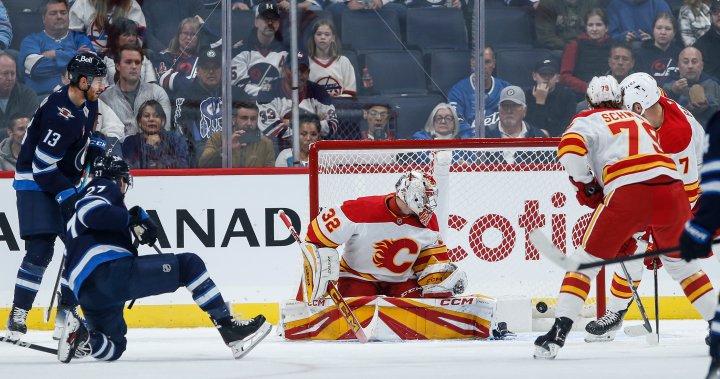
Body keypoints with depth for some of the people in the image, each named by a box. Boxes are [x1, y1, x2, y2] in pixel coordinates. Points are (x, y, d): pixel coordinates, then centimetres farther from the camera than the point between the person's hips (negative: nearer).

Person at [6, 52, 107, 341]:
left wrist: (99, 151, 5)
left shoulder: (87, 104, 2)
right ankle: (18, 314, -11)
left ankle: (67, 310, 14)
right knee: (40, 249, -17)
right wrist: (67, 195, -26)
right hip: (36, 183, -9)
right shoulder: (61, 114, -28)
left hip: (65, 182, 9)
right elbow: (42, 165, -27)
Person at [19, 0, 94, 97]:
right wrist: (75, 56, 3)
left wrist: (55, 55, 1)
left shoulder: (80, 38, 20)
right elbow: (36, 67, -6)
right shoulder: (31, 41, 14)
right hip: (43, 96, -2)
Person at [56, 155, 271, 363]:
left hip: (86, 291, 9)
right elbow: (91, 212, -13)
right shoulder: (105, 187, 8)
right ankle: (229, 330, -10)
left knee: (113, 348, 27)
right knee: (188, 264, -1)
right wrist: (132, 219, -4)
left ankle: (81, 336, -6)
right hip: (110, 270, -9)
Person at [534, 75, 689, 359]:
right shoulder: (640, 121, 34)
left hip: (627, 192, -4)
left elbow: (570, 147, -5)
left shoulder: (587, 121, 17)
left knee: (585, 259, 6)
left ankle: (558, 332, -6)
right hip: (671, 187, 4)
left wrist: (585, 186, 9)